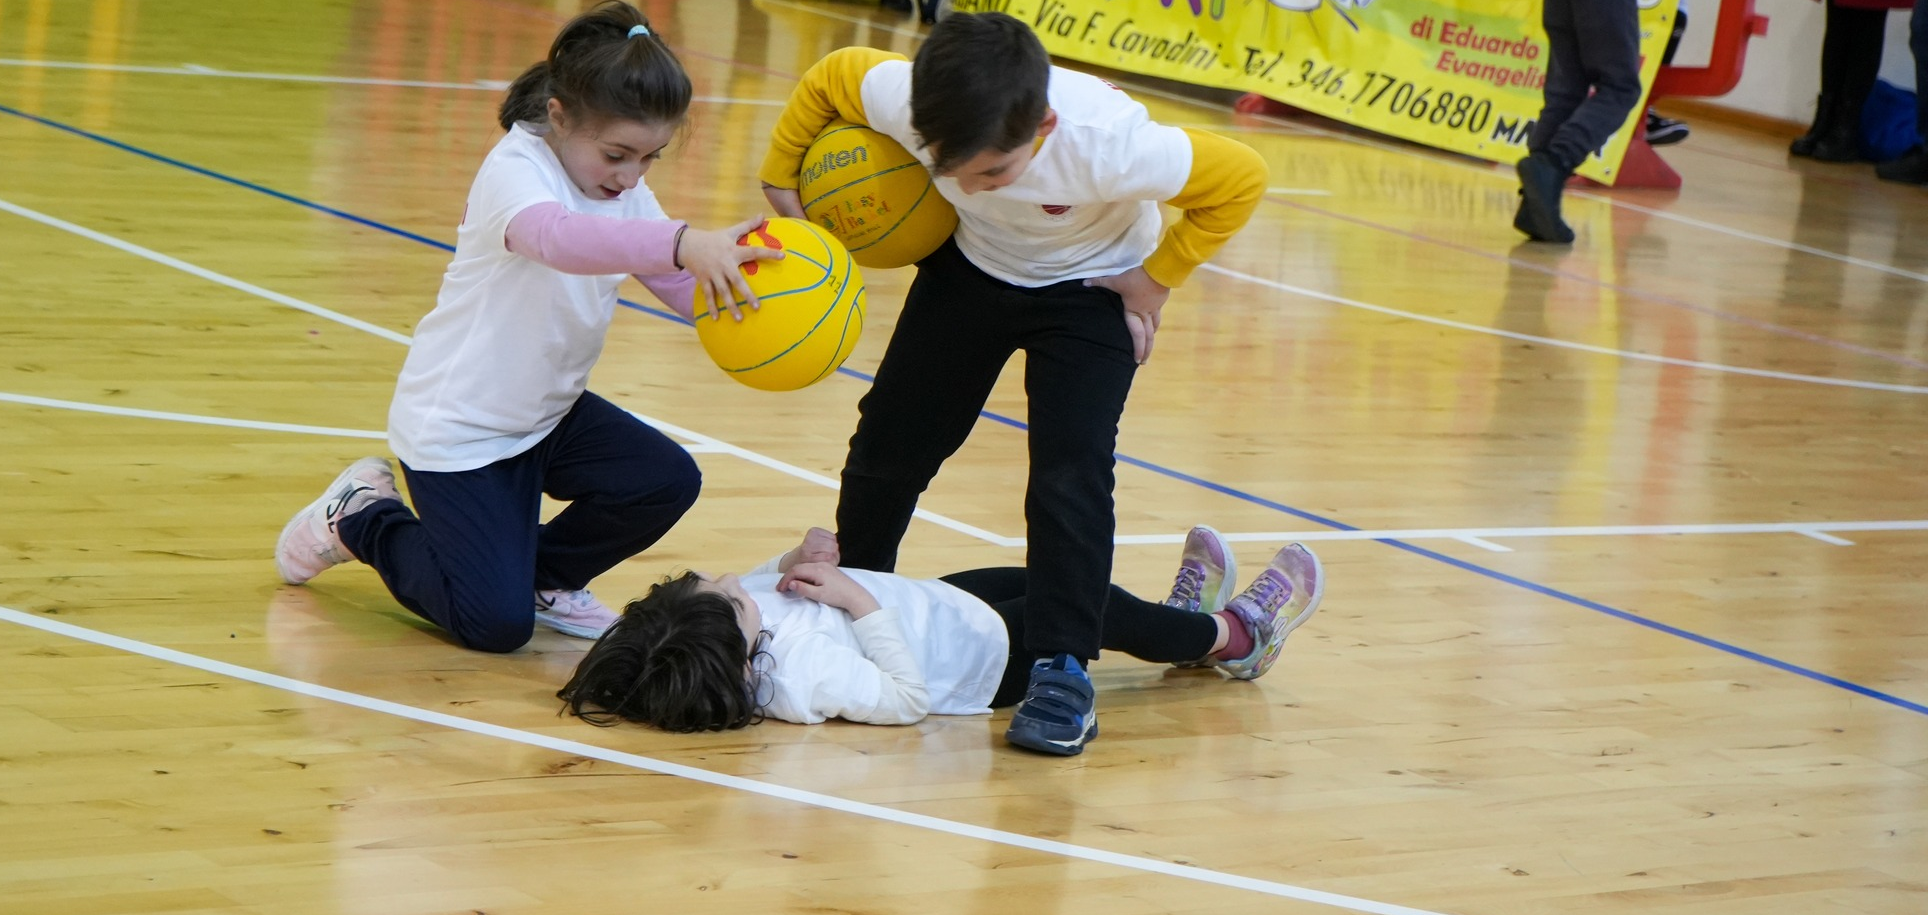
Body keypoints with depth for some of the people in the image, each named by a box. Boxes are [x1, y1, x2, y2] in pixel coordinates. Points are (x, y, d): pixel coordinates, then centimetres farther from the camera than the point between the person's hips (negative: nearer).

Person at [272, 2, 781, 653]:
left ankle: (547, 576, 14)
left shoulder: (625, 193, 1)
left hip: (548, 415, 8)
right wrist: (684, 243, -65)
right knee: (497, 624, -13)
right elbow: (559, 236, -49)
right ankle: (361, 518, 13)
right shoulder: (516, 172, -25)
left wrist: (728, 272, -30)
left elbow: (691, 292, -5)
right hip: (456, 429, -8)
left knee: (668, 481, -14)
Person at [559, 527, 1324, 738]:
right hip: (987, 656, -8)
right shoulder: (806, 675, -43)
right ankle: (1233, 635, 38)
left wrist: (798, 559, -15)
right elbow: (909, 698, -33)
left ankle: (1181, 618, 55)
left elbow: (763, 582, 4)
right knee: (1092, 605, 9)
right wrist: (860, 600, -35)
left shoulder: (737, 617, -21)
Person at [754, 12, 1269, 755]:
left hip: (1089, 290, -4)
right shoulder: (899, 98, -35)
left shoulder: (1105, 144, -43)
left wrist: (1156, 280, -18)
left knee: (1070, 473, -19)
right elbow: (828, 75, -10)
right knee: (889, 442, 11)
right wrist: (781, 186, -4)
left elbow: (1241, 178, -26)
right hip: (972, 267, 4)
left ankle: (1062, 672, -12)